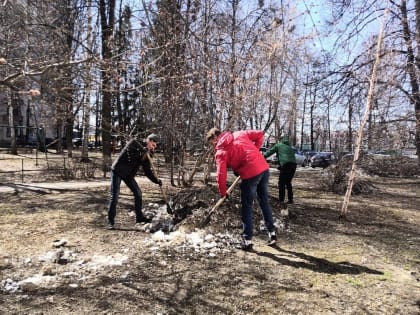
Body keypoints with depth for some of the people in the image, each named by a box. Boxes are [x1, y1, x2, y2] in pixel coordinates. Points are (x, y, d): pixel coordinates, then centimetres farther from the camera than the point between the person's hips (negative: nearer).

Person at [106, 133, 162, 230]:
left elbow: (148, 172, -1)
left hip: (128, 175, 7)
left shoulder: (146, 155, 0)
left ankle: (139, 217, 21)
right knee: (114, 196, -9)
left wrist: (157, 180, -12)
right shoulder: (133, 143, -17)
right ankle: (110, 221, 0)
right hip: (117, 172, -7)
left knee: (138, 193, 7)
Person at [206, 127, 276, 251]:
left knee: (247, 207, 9)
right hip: (264, 168, 6)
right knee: (264, 202, 20)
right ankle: (272, 232, 29)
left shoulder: (220, 152, 1)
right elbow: (260, 134, 14)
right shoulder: (239, 134, 15)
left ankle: (248, 240, 13)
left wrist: (223, 192, 10)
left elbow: (221, 175, -4)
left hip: (250, 175, -6)